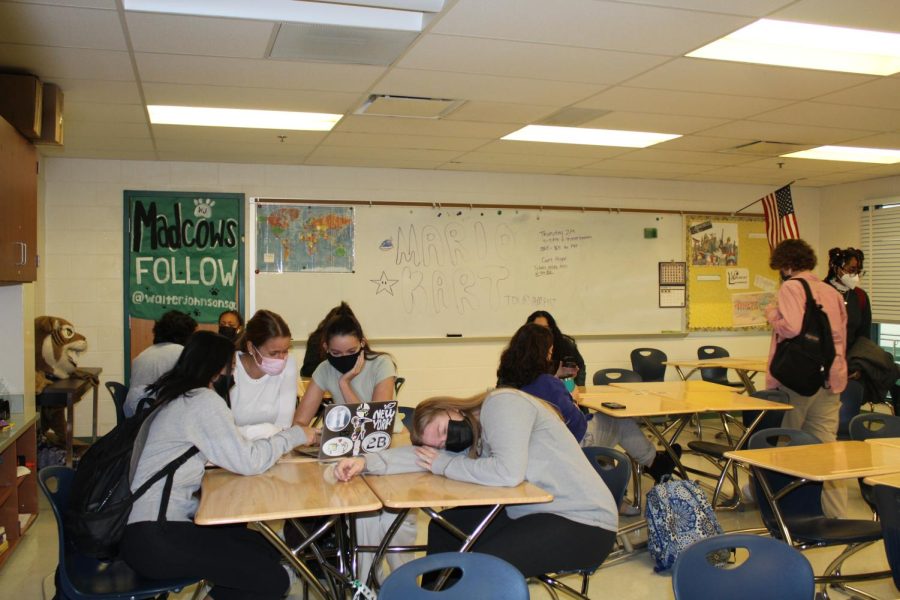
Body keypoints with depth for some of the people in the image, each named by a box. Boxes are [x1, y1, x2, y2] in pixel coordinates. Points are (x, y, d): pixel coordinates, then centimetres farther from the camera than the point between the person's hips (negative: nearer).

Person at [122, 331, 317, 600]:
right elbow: (247, 462, -15)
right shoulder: (203, 400, -13)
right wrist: (293, 435, -2)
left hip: (153, 525, 10)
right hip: (154, 538, -10)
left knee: (266, 551, 10)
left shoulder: (175, 397, 15)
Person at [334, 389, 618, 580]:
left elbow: (508, 472, -29)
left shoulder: (501, 404, -17)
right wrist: (365, 462, -15)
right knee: (444, 529, 10)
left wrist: (444, 465, -15)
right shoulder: (473, 441, 6)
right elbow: (420, 455, -1)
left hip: (583, 521, -9)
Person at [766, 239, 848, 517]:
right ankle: (836, 514, 5)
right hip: (830, 380, 6)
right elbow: (842, 338, 19)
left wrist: (773, 315, -5)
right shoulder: (833, 292, 13)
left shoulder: (791, 287, -9)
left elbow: (792, 327, -23)